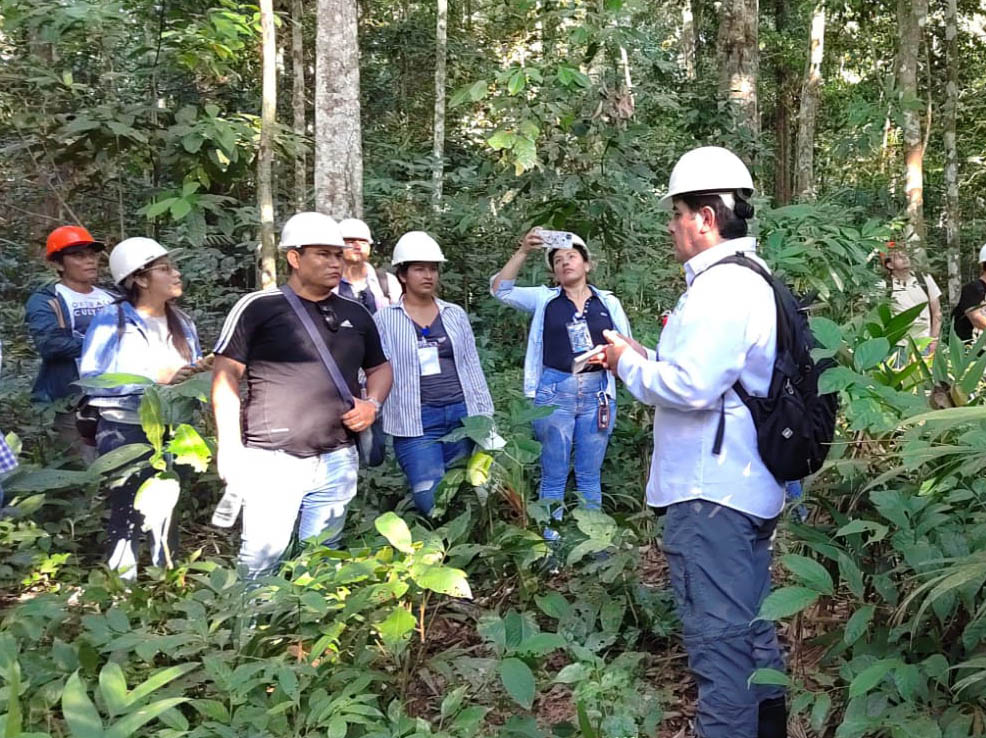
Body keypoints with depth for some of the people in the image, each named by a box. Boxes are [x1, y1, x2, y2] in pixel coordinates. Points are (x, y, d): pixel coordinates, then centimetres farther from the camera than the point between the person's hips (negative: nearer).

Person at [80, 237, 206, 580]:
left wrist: (200, 371, -8)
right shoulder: (111, 319, -9)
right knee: (127, 515, 1)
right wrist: (154, 377, -22)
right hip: (125, 432, -5)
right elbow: (90, 379, -17)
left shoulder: (182, 322, 9)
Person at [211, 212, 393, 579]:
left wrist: (373, 403, 2)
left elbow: (380, 368, 23)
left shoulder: (356, 314, 11)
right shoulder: (258, 308, -5)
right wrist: (230, 449, -9)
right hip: (271, 461, -4)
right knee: (261, 562, -4)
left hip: (337, 462, 5)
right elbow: (226, 376, -4)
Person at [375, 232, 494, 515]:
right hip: (416, 422, -3)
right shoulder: (385, 319, 0)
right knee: (432, 502, -11)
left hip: (462, 415, 4)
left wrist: (484, 415, 10)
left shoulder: (455, 314, 10)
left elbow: (472, 367, 13)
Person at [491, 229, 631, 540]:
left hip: (597, 393, 1)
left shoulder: (608, 301, 7)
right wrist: (523, 251, -12)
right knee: (553, 476, 5)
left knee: (589, 476, 10)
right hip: (554, 393, -1)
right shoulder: (544, 299, 4)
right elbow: (501, 289, -4)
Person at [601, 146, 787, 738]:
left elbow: (691, 387, -27)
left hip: (711, 493, -11)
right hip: (751, 486, 11)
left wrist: (630, 364, -10)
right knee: (753, 625, 22)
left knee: (717, 635, -1)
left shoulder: (720, 287, -19)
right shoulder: (753, 278, 15)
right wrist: (650, 358, 11)